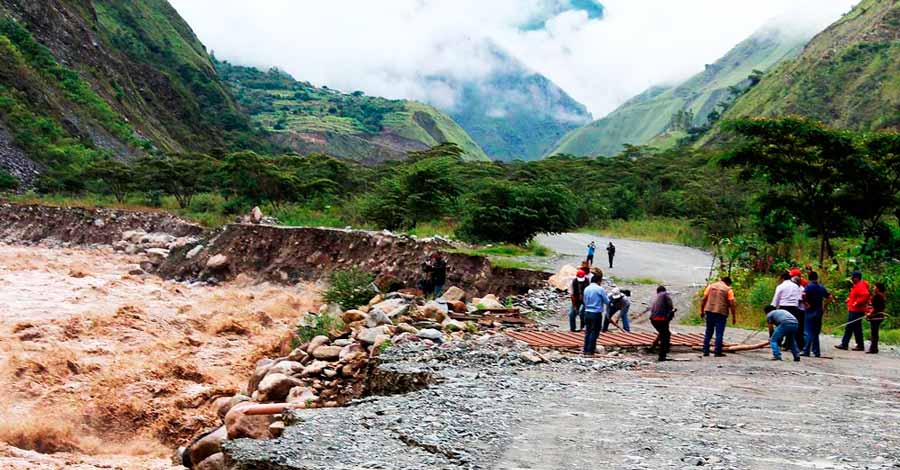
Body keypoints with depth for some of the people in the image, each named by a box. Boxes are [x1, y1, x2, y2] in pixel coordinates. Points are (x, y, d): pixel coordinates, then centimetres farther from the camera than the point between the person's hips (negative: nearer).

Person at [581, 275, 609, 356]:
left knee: (588, 331, 13)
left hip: (587, 312, 6)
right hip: (596, 313, -6)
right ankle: (590, 350, 0)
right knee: (594, 332, 1)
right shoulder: (600, 289, -10)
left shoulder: (586, 289, 7)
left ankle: (586, 349, 16)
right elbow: (607, 301, -4)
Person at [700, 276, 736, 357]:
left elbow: (703, 299, 6)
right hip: (721, 313, -4)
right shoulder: (728, 290, -1)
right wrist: (734, 317, 0)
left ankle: (705, 351, 12)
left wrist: (701, 311, 12)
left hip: (709, 311, 4)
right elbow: (732, 304, -5)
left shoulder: (711, 286, 9)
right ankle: (718, 352, 2)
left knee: (708, 332, 12)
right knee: (719, 333, 2)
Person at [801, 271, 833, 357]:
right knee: (816, 333, 13)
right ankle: (817, 352, 13)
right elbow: (830, 297, 13)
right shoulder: (821, 287, 10)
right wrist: (825, 306, 12)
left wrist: (806, 303, -15)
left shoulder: (809, 286, -8)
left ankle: (806, 351, -6)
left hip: (811, 311, -5)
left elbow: (804, 294, -27)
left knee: (808, 332, -3)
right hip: (819, 311, 6)